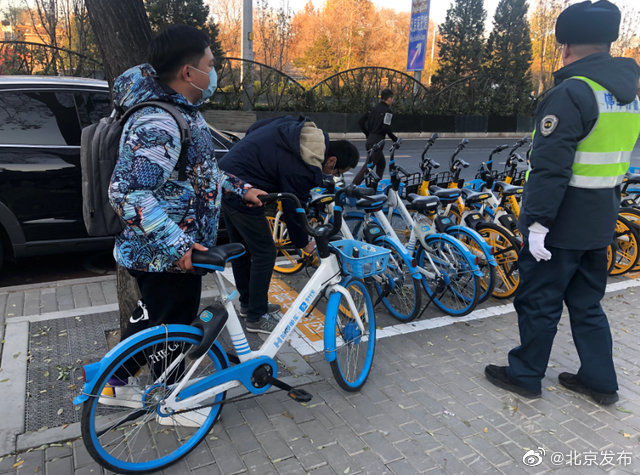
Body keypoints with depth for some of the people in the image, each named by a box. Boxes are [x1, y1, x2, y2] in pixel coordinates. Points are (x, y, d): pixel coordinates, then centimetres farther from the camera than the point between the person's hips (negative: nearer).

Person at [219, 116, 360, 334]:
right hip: (241, 191, -10)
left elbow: (254, 128, 15)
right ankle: (256, 318, 12)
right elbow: (293, 209, -12)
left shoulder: (297, 127, 3)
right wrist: (303, 243, 4)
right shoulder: (303, 169, -22)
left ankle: (247, 303, 37)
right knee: (264, 252, 0)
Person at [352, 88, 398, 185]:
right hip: (377, 141, -9)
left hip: (370, 140, 9)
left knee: (382, 163, 21)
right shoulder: (387, 110, -9)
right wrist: (395, 139, -8)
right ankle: (354, 185, -13)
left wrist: (368, 134, 21)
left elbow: (360, 121, 14)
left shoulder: (374, 109, 14)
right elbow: (386, 127, -20)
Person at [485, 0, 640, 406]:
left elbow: (550, 167, -24)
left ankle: (525, 375, 22)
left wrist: (537, 223, -21)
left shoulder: (572, 93, -17)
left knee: (539, 302, 7)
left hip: (562, 224, -8)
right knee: (587, 303, 19)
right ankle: (600, 381, 29)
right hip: (601, 222, 8)